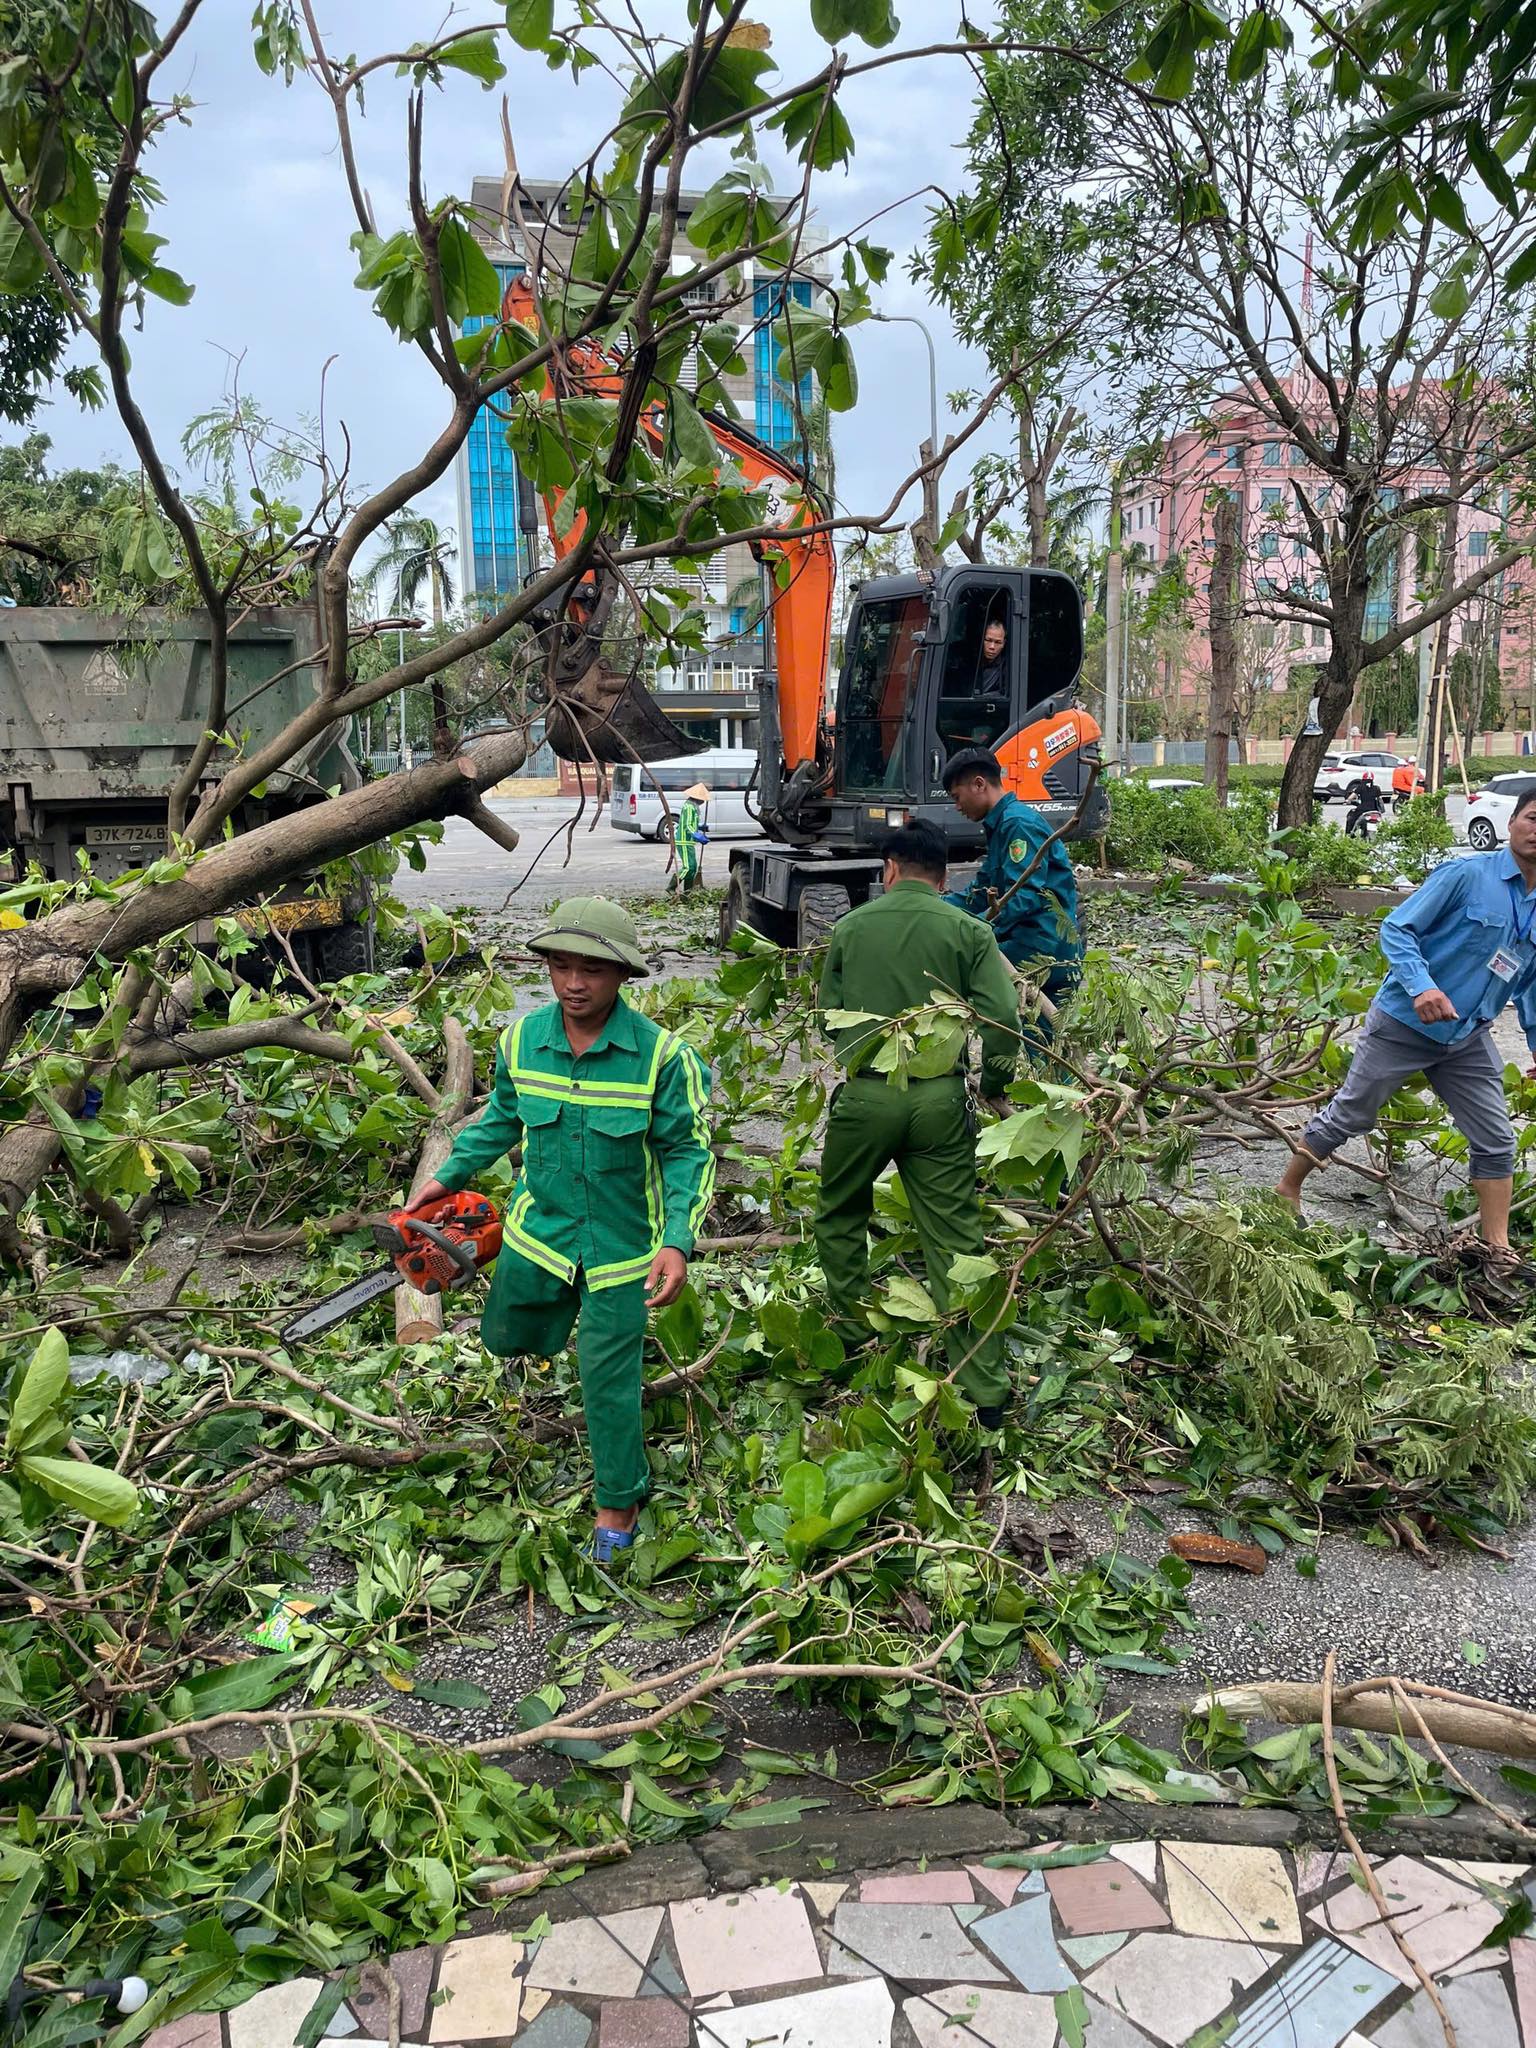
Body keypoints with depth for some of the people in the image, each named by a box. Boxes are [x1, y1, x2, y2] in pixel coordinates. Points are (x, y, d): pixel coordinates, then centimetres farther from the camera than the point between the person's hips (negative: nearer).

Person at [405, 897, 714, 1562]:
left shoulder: (661, 1053, -20)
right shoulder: (521, 1038, -8)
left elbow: (687, 1152, -13)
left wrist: (678, 1242, -22)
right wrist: (449, 1177, 9)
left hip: (620, 1244, -4)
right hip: (537, 1226, 4)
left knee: (608, 1380, 4)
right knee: (504, 1338, 20)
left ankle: (619, 1504, 28)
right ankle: (559, 1317, 56)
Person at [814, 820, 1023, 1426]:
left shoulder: (850, 927, 5)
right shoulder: (967, 932, 1)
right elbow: (1003, 1019, -6)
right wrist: (993, 1086, 11)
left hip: (864, 1095, 0)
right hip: (940, 1098, 0)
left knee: (840, 1217, 24)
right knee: (956, 1241, 4)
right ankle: (985, 1392, 6)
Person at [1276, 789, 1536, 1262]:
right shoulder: (1466, 874, -14)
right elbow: (1397, 929, -16)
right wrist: (1422, 986, -31)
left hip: (1468, 1039, 6)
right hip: (1404, 1023, -6)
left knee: (1496, 1143, 6)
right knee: (1348, 1116, 5)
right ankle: (1287, 1191, 23)